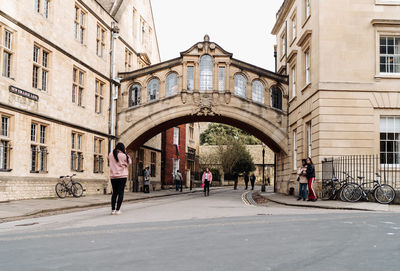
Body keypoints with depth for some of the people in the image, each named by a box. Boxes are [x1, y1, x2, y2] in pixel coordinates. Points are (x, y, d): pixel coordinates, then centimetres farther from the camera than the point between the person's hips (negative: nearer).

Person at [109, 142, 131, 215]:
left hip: (113, 176, 4)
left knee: (114, 193, 11)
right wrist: (126, 153, 5)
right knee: (121, 193, 1)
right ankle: (117, 210, -4)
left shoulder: (110, 154, 2)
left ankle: (113, 210, 8)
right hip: (122, 176, -4)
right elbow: (129, 162, 5)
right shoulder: (123, 155, -10)